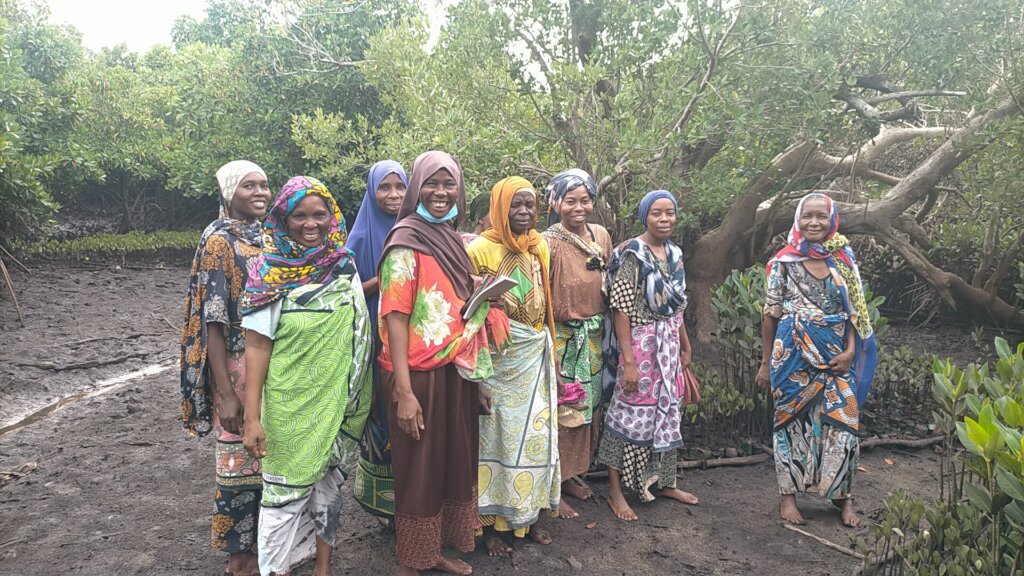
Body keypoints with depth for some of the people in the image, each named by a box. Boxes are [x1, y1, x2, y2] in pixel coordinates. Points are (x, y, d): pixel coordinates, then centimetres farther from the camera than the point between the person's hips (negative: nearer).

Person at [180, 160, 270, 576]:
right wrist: (226, 393, -20)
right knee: (241, 459, 6)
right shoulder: (219, 241, -13)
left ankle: (262, 536, 34)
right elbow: (212, 323, -17)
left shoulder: (266, 236, 8)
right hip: (239, 368, -7)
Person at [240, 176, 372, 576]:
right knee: (286, 489, 5)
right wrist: (252, 417, -15)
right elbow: (257, 347, -12)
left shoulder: (345, 265, 2)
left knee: (328, 480, 15)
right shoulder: (270, 273, -10)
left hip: (340, 400, 4)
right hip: (291, 404, -4)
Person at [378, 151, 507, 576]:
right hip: (420, 374, -7)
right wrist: (403, 392, -21)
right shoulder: (405, 242, -11)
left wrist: (484, 294, 4)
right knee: (419, 469, 6)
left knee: (455, 460, 16)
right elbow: (395, 317, -17)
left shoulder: (452, 239, 11)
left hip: (457, 370, 8)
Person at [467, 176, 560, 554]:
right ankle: (492, 522, 18)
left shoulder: (540, 246, 8)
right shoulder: (480, 249, -10)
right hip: (498, 357, -5)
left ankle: (528, 515, 27)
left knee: (535, 434, 11)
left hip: (537, 356, 6)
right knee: (498, 435, 4)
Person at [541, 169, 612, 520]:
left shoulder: (601, 236, 5)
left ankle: (572, 473, 32)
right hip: (561, 339, -6)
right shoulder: (549, 242, -14)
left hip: (593, 338, 6)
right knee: (559, 410, 1)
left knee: (586, 408, 15)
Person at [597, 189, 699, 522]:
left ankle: (663, 482, 30)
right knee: (631, 415, -1)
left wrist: (685, 346, 19)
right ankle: (615, 491, 11)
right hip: (640, 344, -7)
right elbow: (621, 308, -17)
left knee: (666, 412, 15)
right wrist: (628, 360, -21)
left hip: (669, 345, 7)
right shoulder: (632, 253, -13)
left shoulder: (675, 253, 9)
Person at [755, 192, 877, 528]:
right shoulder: (784, 262, -2)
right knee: (792, 422, 5)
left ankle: (843, 496, 18)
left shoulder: (843, 261, 6)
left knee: (842, 424, 1)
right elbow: (771, 316, 1)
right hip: (794, 356, -2)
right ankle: (788, 496, 17)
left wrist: (850, 352, -5)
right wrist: (766, 362, 1)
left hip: (836, 358, 2)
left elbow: (854, 312, 8)